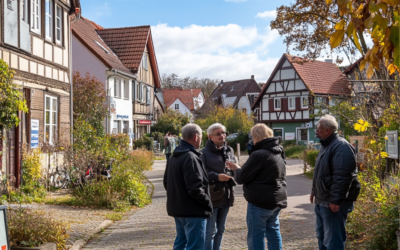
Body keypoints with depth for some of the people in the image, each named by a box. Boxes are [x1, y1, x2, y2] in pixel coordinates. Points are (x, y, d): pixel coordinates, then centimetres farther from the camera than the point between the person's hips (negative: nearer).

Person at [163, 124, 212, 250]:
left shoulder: (173, 157, 10)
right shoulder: (191, 157, -20)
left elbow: (166, 182, 18)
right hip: (193, 211, -10)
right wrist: (208, 203, -11)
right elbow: (195, 189, -24)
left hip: (177, 208, 10)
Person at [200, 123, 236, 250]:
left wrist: (234, 173, -4)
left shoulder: (229, 151, 10)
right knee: (210, 231, 1)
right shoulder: (204, 153, -10)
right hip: (211, 196, -6)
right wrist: (216, 177, -26)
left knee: (220, 230, 17)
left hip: (226, 196, 6)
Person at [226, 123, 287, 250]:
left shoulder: (259, 155, -20)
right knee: (273, 231, 20)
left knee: (256, 235, 0)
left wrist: (237, 169, 6)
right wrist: (240, 169, 16)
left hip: (260, 202, -9)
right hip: (276, 200, 9)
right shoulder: (278, 153, 9)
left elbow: (242, 177, -15)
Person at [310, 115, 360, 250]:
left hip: (333, 203, -10)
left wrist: (335, 200, -26)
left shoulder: (341, 146, -19)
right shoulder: (326, 145, 14)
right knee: (322, 236, 21)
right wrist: (314, 191, 22)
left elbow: (342, 177, -25)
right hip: (322, 201, 10)